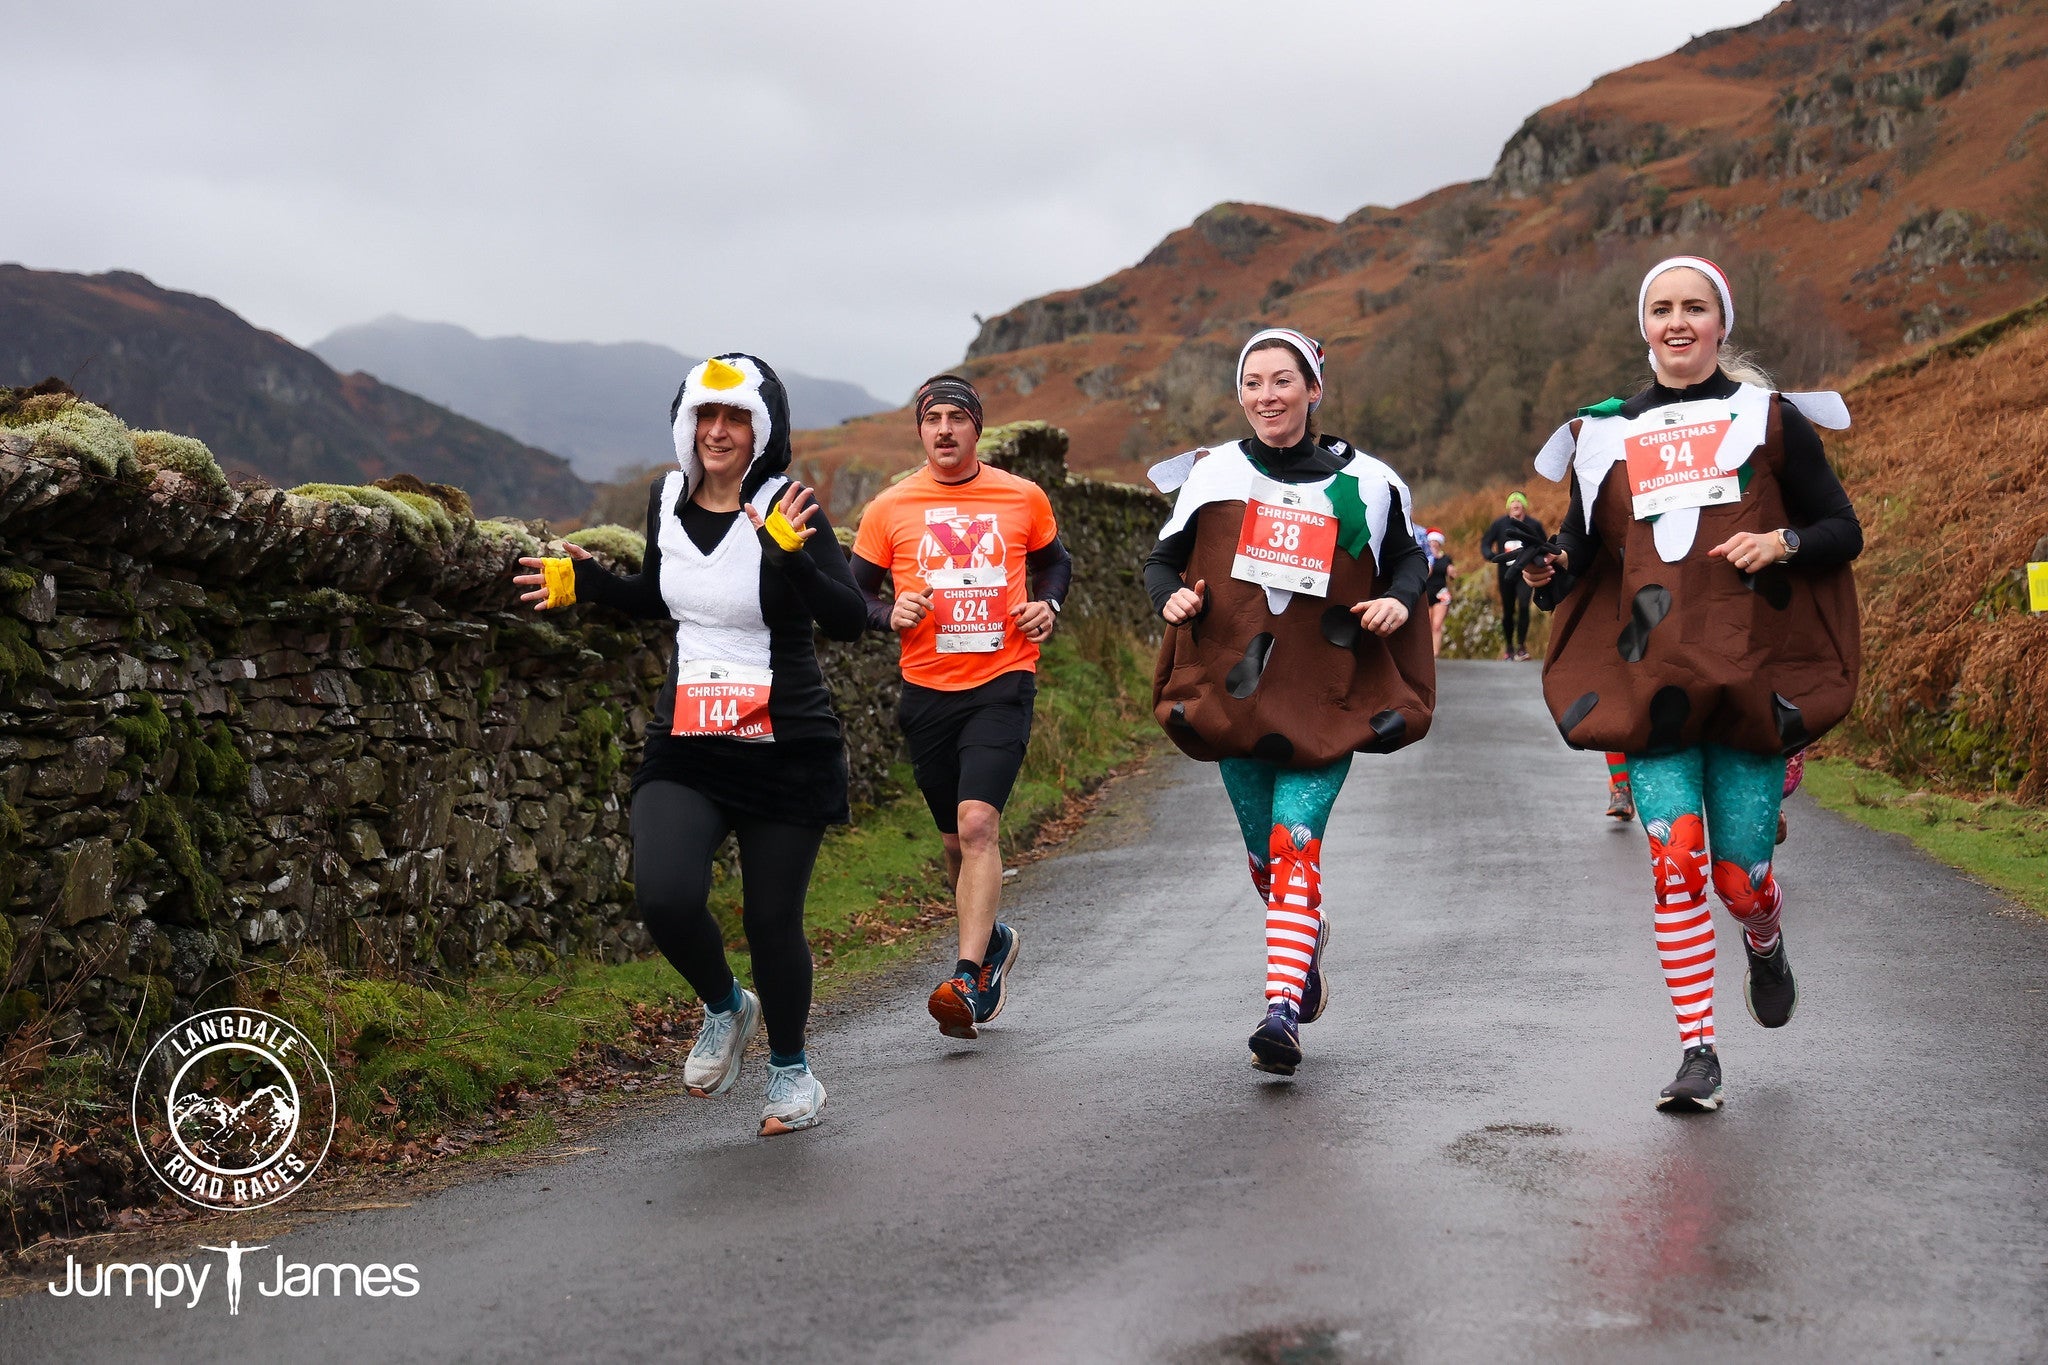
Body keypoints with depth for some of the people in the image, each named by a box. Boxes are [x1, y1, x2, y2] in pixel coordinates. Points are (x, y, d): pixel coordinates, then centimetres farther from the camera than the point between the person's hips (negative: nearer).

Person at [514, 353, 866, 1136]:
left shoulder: (787, 508, -11)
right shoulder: (667, 499, 5)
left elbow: (851, 621, -21)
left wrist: (792, 554, -34)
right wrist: (585, 583, 11)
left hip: (787, 751, -4)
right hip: (685, 748, 4)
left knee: (771, 921, 3)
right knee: (664, 895, -19)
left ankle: (790, 1068, 31)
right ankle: (724, 1008, 14)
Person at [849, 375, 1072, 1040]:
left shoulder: (1024, 499, 4)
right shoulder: (890, 508, 3)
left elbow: (1055, 562, 22)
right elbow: (855, 591, 10)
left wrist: (1048, 605, 1)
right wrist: (890, 614, -11)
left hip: (1003, 681, -2)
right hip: (927, 689, 2)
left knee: (978, 822, -19)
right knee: (957, 838, 13)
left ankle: (968, 980, -21)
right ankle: (994, 940, 39)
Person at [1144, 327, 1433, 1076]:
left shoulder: (1364, 481, 1)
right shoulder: (1213, 473, 5)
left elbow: (1409, 557, 15)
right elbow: (1163, 558, 13)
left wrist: (1399, 600, -7)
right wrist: (1173, 598, -9)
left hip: (1327, 699, -3)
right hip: (1233, 690, 3)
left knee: (1295, 846, -16)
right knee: (1263, 857, 11)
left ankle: (1282, 1012, -19)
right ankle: (1307, 934, 43)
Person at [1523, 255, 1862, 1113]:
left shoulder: (1769, 419, 8)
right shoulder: (1606, 435, 13)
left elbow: (1844, 531, 8)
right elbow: (1585, 550, 18)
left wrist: (1782, 541, -12)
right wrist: (1548, 564, -5)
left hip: (1750, 678, -1)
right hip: (1649, 682, 1)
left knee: (1740, 877, -1)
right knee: (1675, 862, -12)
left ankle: (1765, 947, 37)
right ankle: (1697, 1053, -3)